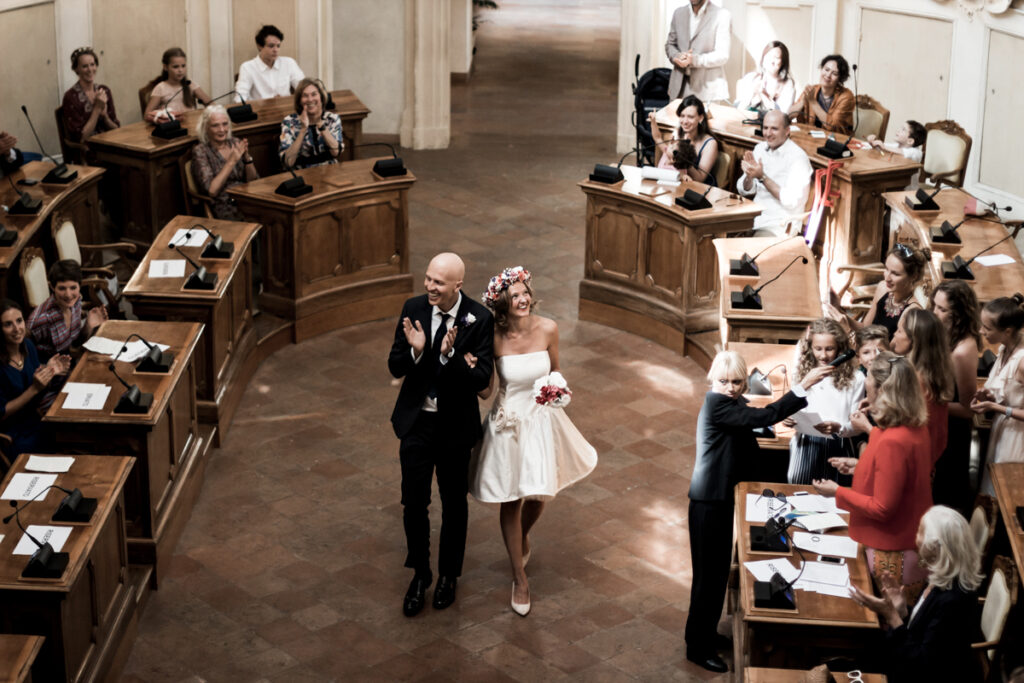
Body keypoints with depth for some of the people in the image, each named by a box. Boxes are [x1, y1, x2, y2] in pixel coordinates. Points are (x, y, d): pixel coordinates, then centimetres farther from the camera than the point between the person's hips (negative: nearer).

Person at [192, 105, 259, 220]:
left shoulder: (236, 143, 11)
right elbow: (211, 191, -12)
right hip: (224, 208, -5)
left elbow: (254, 182, 10)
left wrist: (247, 157, -6)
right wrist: (232, 161, -14)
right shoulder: (200, 151, -1)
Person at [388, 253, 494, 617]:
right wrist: (415, 351, -27)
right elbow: (395, 368, -6)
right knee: (413, 502, 5)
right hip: (416, 421, 2)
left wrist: (450, 355, -36)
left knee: (454, 503, 15)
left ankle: (448, 575, 35)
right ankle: (420, 574, 25)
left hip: (455, 424, -1)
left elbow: (481, 379, -20)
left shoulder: (479, 319, -16)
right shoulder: (413, 309, -8)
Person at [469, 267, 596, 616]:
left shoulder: (547, 329, -11)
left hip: (541, 419, 2)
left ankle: (523, 538, 48)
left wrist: (555, 384, -15)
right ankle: (519, 578, 23)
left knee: (538, 495, 11)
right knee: (510, 501, 7)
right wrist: (472, 368, -25)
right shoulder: (494, 338, -17)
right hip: (508, 421, -2)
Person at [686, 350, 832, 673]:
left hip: (721, 496, 10)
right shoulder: (716, 404, -22)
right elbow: (763, 417, -31)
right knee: (709, 572, -2)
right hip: (709, 500, -10)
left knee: (718, 569, 19)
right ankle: (699, 647, 8)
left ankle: (705, 633, 34)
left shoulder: (733, 402, 8)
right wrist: (803, 385, -32)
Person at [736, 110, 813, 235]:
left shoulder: (798, 157, -12)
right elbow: (744, 191, 11)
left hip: (779, 225, -6)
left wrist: (762, 177, -19)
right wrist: (749, 176, -11)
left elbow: (792, 201, -20)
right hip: (756, 215, 6)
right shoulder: (760, 148, 8)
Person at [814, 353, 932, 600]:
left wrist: (837, 492, -12)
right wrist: (861, 466, 15)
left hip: (893, 557, -9)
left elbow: (882, 508, -23)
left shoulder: (892, 442, -27)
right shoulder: (916, 426, 1)